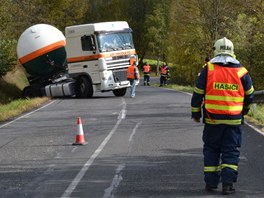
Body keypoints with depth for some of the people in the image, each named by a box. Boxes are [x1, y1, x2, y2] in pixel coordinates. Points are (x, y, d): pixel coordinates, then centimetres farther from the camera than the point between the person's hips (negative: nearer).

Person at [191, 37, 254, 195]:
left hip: (212, 118, 0)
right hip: (234, 120, 0)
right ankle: (228, 183, -2)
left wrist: (196, 113, 13)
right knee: (231, 151, 6)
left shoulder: (208, 69, -2)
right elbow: (250, 94, 12)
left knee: (211, 150, 12)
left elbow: (198, 93, 1)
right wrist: (245, 109, 31)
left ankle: (211, 182, 12)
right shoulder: (241, 71, 2)